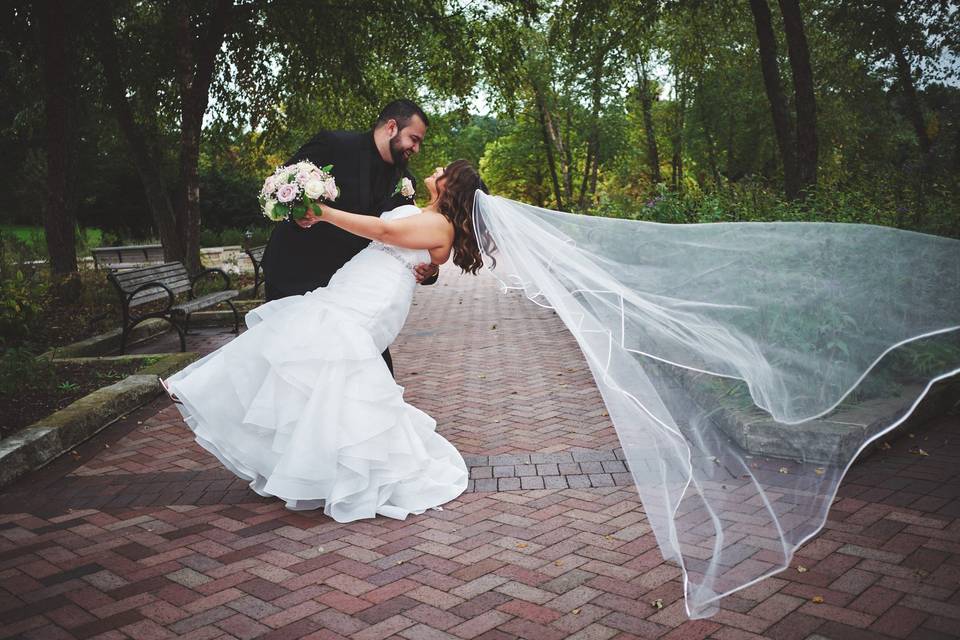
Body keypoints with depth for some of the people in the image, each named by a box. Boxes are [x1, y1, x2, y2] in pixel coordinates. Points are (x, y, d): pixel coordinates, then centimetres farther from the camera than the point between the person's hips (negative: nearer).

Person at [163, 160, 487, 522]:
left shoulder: (441, 225, -6)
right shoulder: (418, 215, 26)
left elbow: (382, 230, -15)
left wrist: (324, 213, -13)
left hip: (356, 313, -9)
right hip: (342, 298, 9)